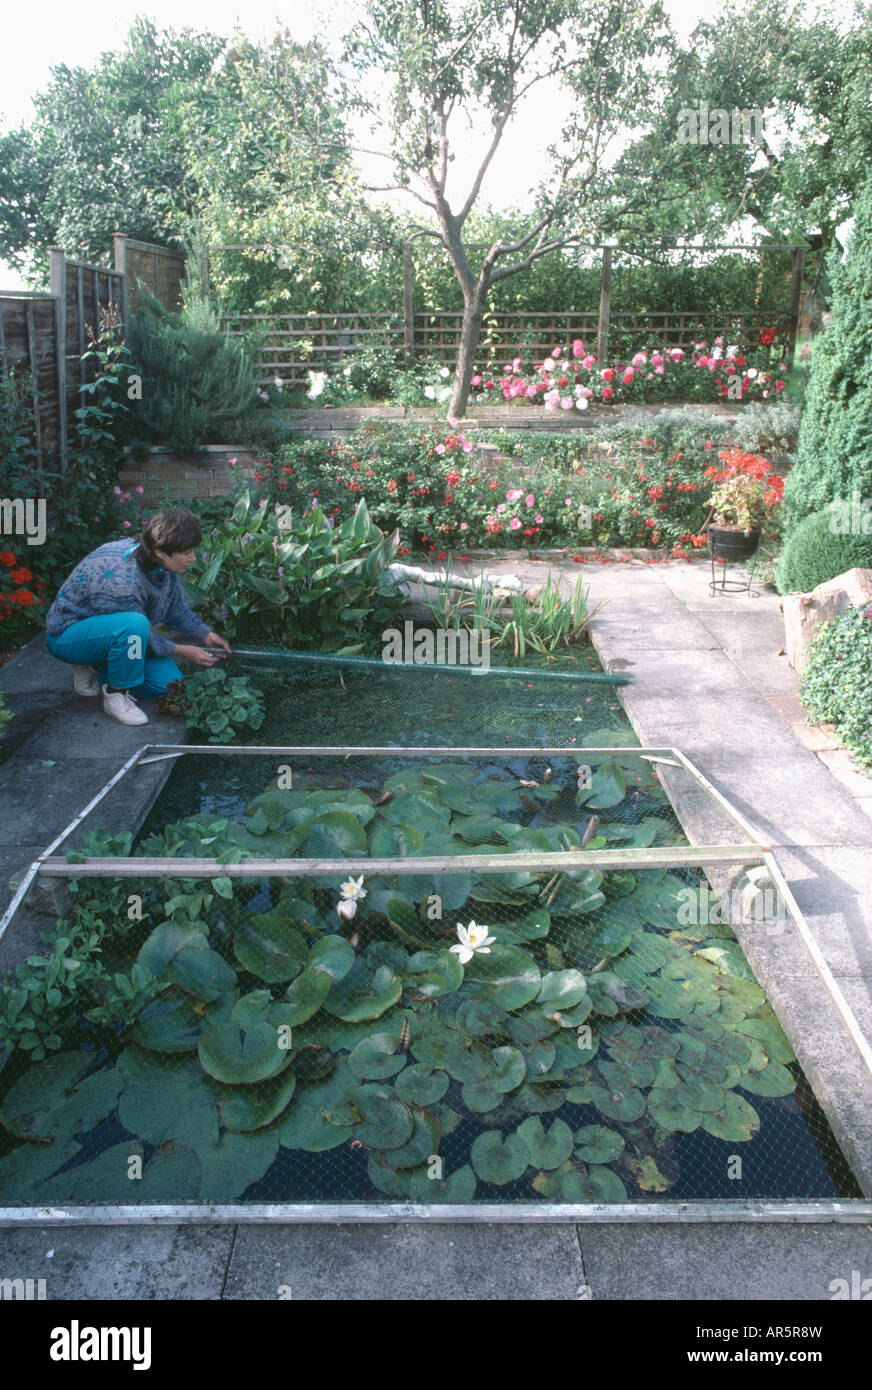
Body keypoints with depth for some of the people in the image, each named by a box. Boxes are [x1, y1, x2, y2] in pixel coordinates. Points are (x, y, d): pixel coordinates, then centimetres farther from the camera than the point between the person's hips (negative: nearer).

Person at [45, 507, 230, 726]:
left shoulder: (163, 565, -11)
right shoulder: (120, 581, -36)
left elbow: (175, 608, 8)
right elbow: (137, 630, -22)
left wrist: (206, 635, 1)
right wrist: (181, 651, -16)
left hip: (109, 630, 8)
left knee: (169, 684, -5)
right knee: (134, 625, -38)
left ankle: (96, 670, 13)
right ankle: (115, 694, -16)